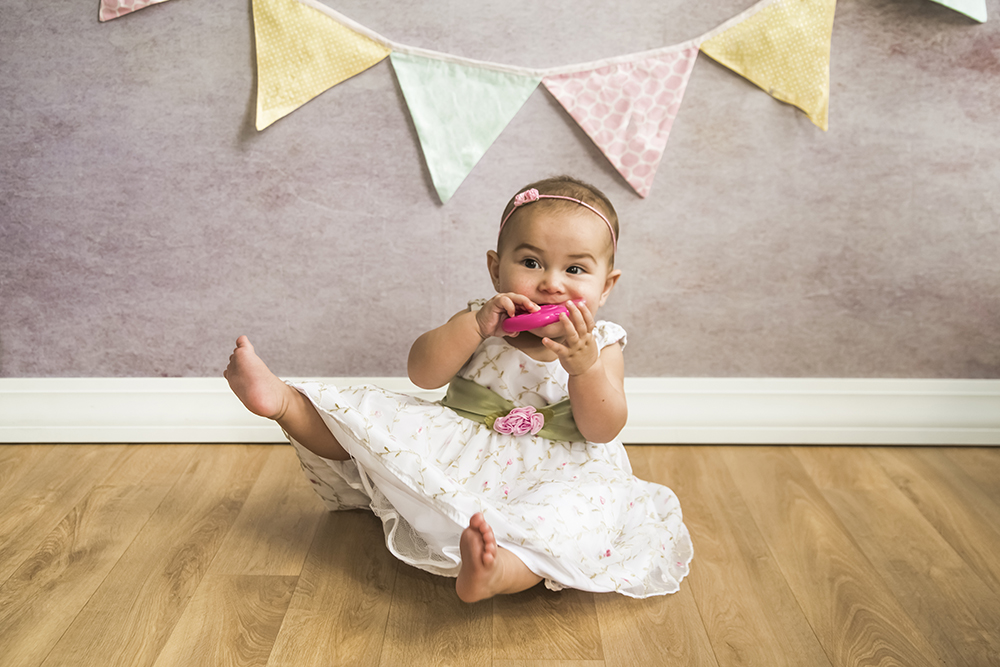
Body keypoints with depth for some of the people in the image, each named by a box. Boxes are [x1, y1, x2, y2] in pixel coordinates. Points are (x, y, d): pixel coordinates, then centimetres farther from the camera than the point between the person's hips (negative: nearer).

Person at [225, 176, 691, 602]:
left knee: (592, 505, -37)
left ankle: (505, 569, -62)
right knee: (372, 418, -11)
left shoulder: (600, 344, -3)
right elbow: (423, 373, -12)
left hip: (555, 474, -3)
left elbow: (603, 431, -14)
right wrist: (476, 323, -24)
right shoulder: (479, 321, 0)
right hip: (460, 456, 3)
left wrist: (584, 366, -31)